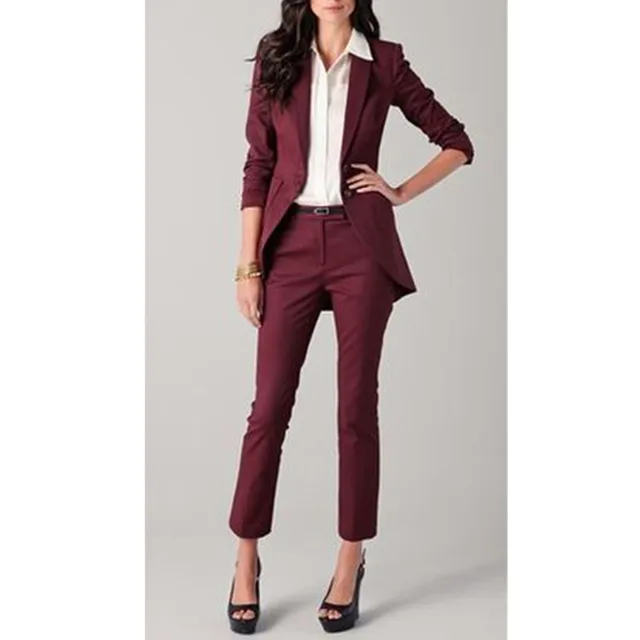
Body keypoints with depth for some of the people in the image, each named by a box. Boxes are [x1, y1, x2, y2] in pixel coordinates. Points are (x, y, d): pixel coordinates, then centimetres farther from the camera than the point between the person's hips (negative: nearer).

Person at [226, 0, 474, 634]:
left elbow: (456, 142, 12)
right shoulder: (276, 58, 6)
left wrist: (402, 191, 0)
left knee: (356, 405, 3)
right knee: (269, 406, 1)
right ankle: (246, 558, 17)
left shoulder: (385, 62, 5)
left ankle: (350, 562, 16)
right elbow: (258, 167, 3)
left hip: (361, 248, 0)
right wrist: (248, 264, -1)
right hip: (291, 245, 1)